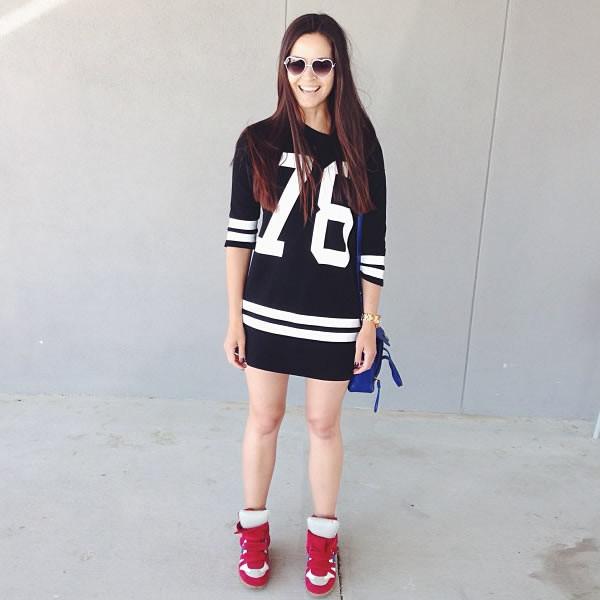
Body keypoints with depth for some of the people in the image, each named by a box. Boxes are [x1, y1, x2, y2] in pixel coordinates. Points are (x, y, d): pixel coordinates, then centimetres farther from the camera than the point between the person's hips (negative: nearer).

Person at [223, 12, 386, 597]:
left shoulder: (360, 145, -1)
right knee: (263, 419, 14)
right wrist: (235, 317, -2)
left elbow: (373, 243, 1)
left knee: (324, 423, 13)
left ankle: (323, 533, 35)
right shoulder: (258, 142, -2)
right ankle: (254, 526, 37)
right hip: (267, 311, 1)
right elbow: (239, 234, 0)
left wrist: (370, 322, 0)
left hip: (334, 317, 0)